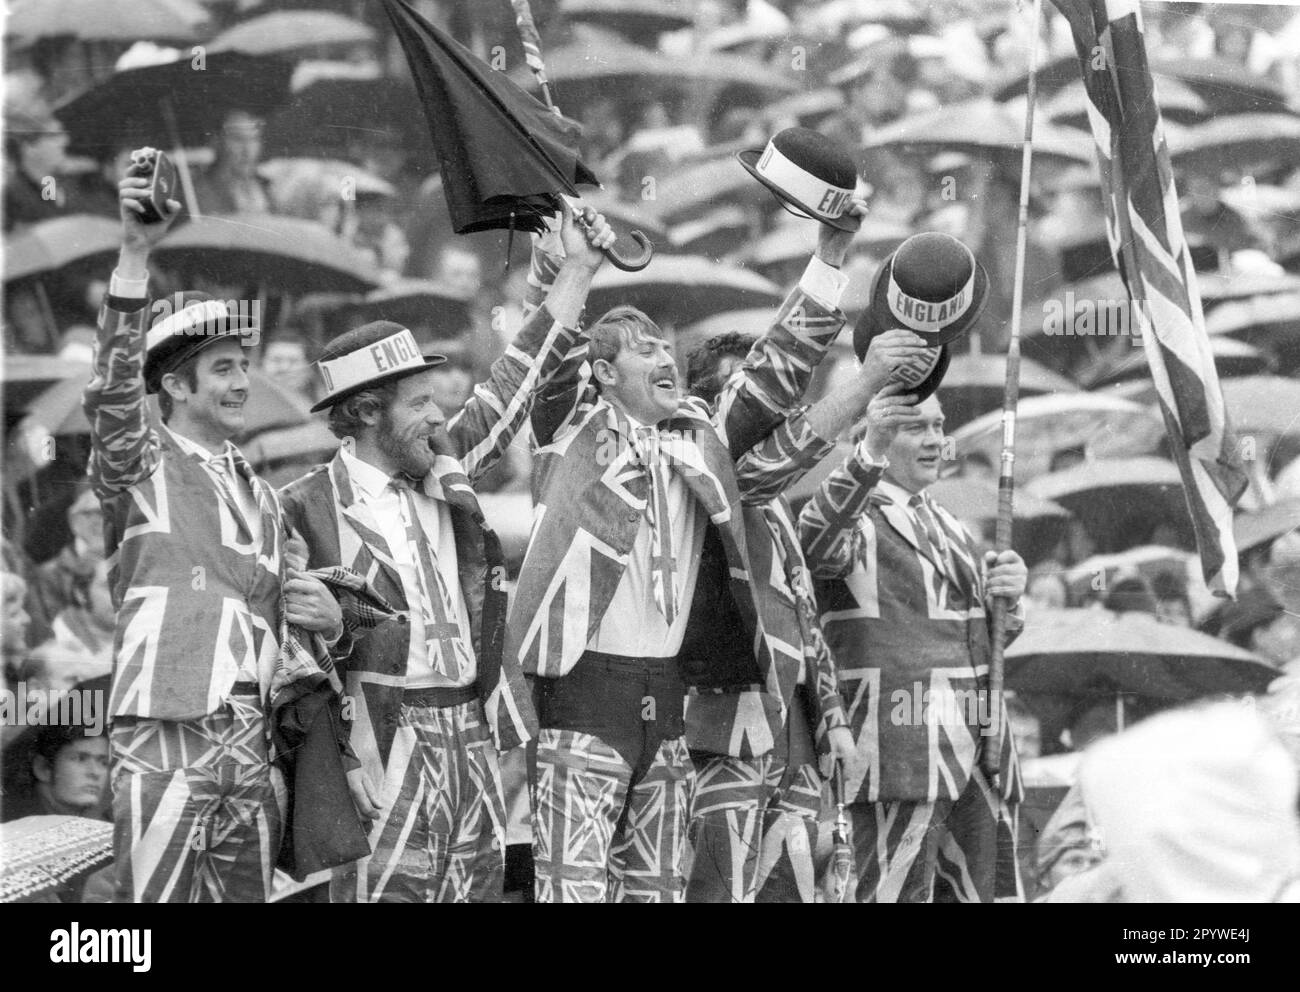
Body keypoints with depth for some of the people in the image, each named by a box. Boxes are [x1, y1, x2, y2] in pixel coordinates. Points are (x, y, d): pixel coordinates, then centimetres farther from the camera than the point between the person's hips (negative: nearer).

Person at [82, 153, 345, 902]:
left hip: (250, 739, 6)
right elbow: (112, 392, -18)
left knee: (247, 894, 6)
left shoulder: (262, 497, 21)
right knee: (157, 898, -12)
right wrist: (136, 255, -28)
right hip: (165, 735, -6)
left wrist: (326, 619, 1)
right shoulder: (141, 466, 3)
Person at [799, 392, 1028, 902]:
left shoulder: (948, 527, 22)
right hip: (903, 749, -8)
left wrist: (1009, 593, 3)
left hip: (980, 746, 8)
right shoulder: (856, 519, -3)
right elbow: (815, 542, -28)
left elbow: (990, 636, 26)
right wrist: (869, 457, -42)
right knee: (898, 894, -13)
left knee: (988, 890, 7)